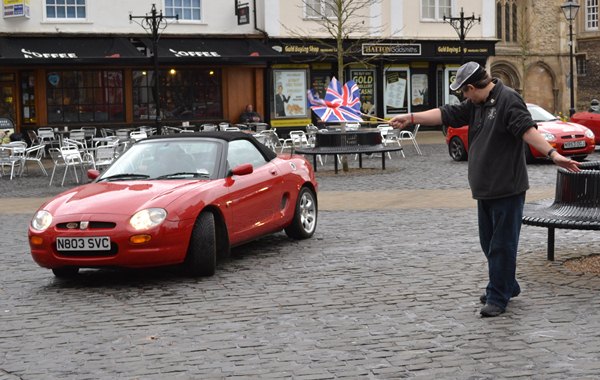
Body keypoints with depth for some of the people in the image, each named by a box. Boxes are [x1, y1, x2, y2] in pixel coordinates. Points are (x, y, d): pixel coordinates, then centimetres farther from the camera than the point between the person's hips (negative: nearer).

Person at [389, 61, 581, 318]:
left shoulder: (508, 100, -14)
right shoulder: (476, 104, 13)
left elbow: (527, 129, -24)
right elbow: (447, 114, 15)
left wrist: (552, 154, -34)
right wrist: (411, 118, 11)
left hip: (507, 189, -9)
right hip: (485, 188, 9)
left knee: (502, 245, -2)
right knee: (489, 243, 16)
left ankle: (498, 298, 5)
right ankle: (507, 287, 31)